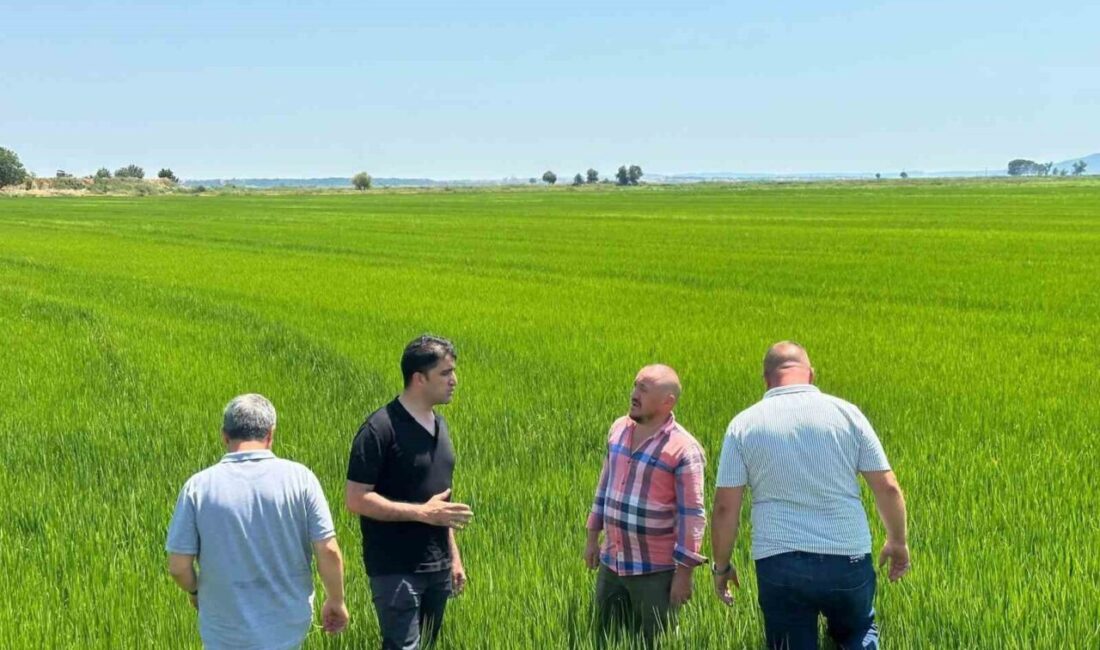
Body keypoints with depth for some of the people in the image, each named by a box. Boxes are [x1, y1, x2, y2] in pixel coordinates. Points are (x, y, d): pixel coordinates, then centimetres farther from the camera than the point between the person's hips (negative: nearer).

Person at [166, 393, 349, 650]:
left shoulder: (199, 487, -11)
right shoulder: (299, 478, -9)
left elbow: (178, 566, -8)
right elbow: (328, 551, -9)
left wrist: (196, 592, 14)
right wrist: (336, 601, 8)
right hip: (289, 628, 1)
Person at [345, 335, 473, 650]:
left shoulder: (438, 424, 11)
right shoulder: (380, 429, -15)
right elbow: (356, 499, -18)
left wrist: (453, 555, 16)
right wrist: (422, 512, -21)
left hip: (437, 568, 7)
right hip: (396, 571, -7)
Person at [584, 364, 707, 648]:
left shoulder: (683, 449, -17)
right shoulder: (619, 429, 4)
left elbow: (692, 515, -15)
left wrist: (684, 572, -16)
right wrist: (592, 536, 17)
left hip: (656, 571, -6)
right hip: (611, 563, 6)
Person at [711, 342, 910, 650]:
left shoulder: (744, 424, -1)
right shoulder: (846, 413, 0)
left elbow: (725, 507, -2)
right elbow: (888, 488, 1)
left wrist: (721, 566, 10)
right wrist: (897, 542, 17)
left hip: (779, 562, -1)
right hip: (847, 557, 1)